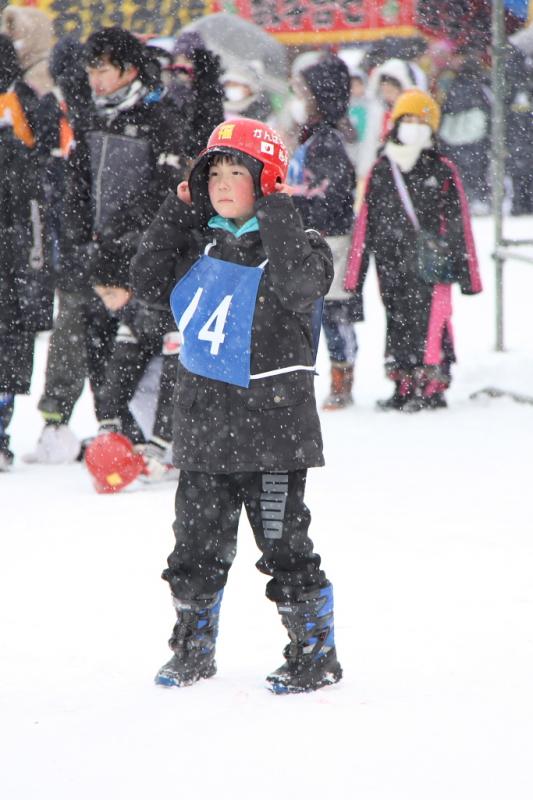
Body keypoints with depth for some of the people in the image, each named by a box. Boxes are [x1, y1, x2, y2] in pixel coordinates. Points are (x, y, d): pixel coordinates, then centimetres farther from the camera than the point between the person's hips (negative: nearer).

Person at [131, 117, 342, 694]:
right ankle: (192, 650, 28)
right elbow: (148, 285, 7)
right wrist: (177, 213, 3)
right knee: (197, 544, 13)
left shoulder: (293, 244, -6)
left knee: (284, 545, -1)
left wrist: (275, 212, -21)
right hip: (203, 428, 6)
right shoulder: (201, 245, 12)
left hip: (272, 429, -6)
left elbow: (301, 284, -26)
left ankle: (316, 653, 12)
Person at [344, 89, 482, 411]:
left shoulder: (443, 171, 2)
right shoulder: (380, 171, 10)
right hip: (392, 265, 4)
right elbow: (365, 224, 12)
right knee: (398, 323, 7)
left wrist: (468, 272, 2)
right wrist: (355, 274, 10)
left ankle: (433, 387, -3)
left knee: (430, 323, -8)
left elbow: (460, 224, 4)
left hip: (431, 264, -4)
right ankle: (405, 387, 15)